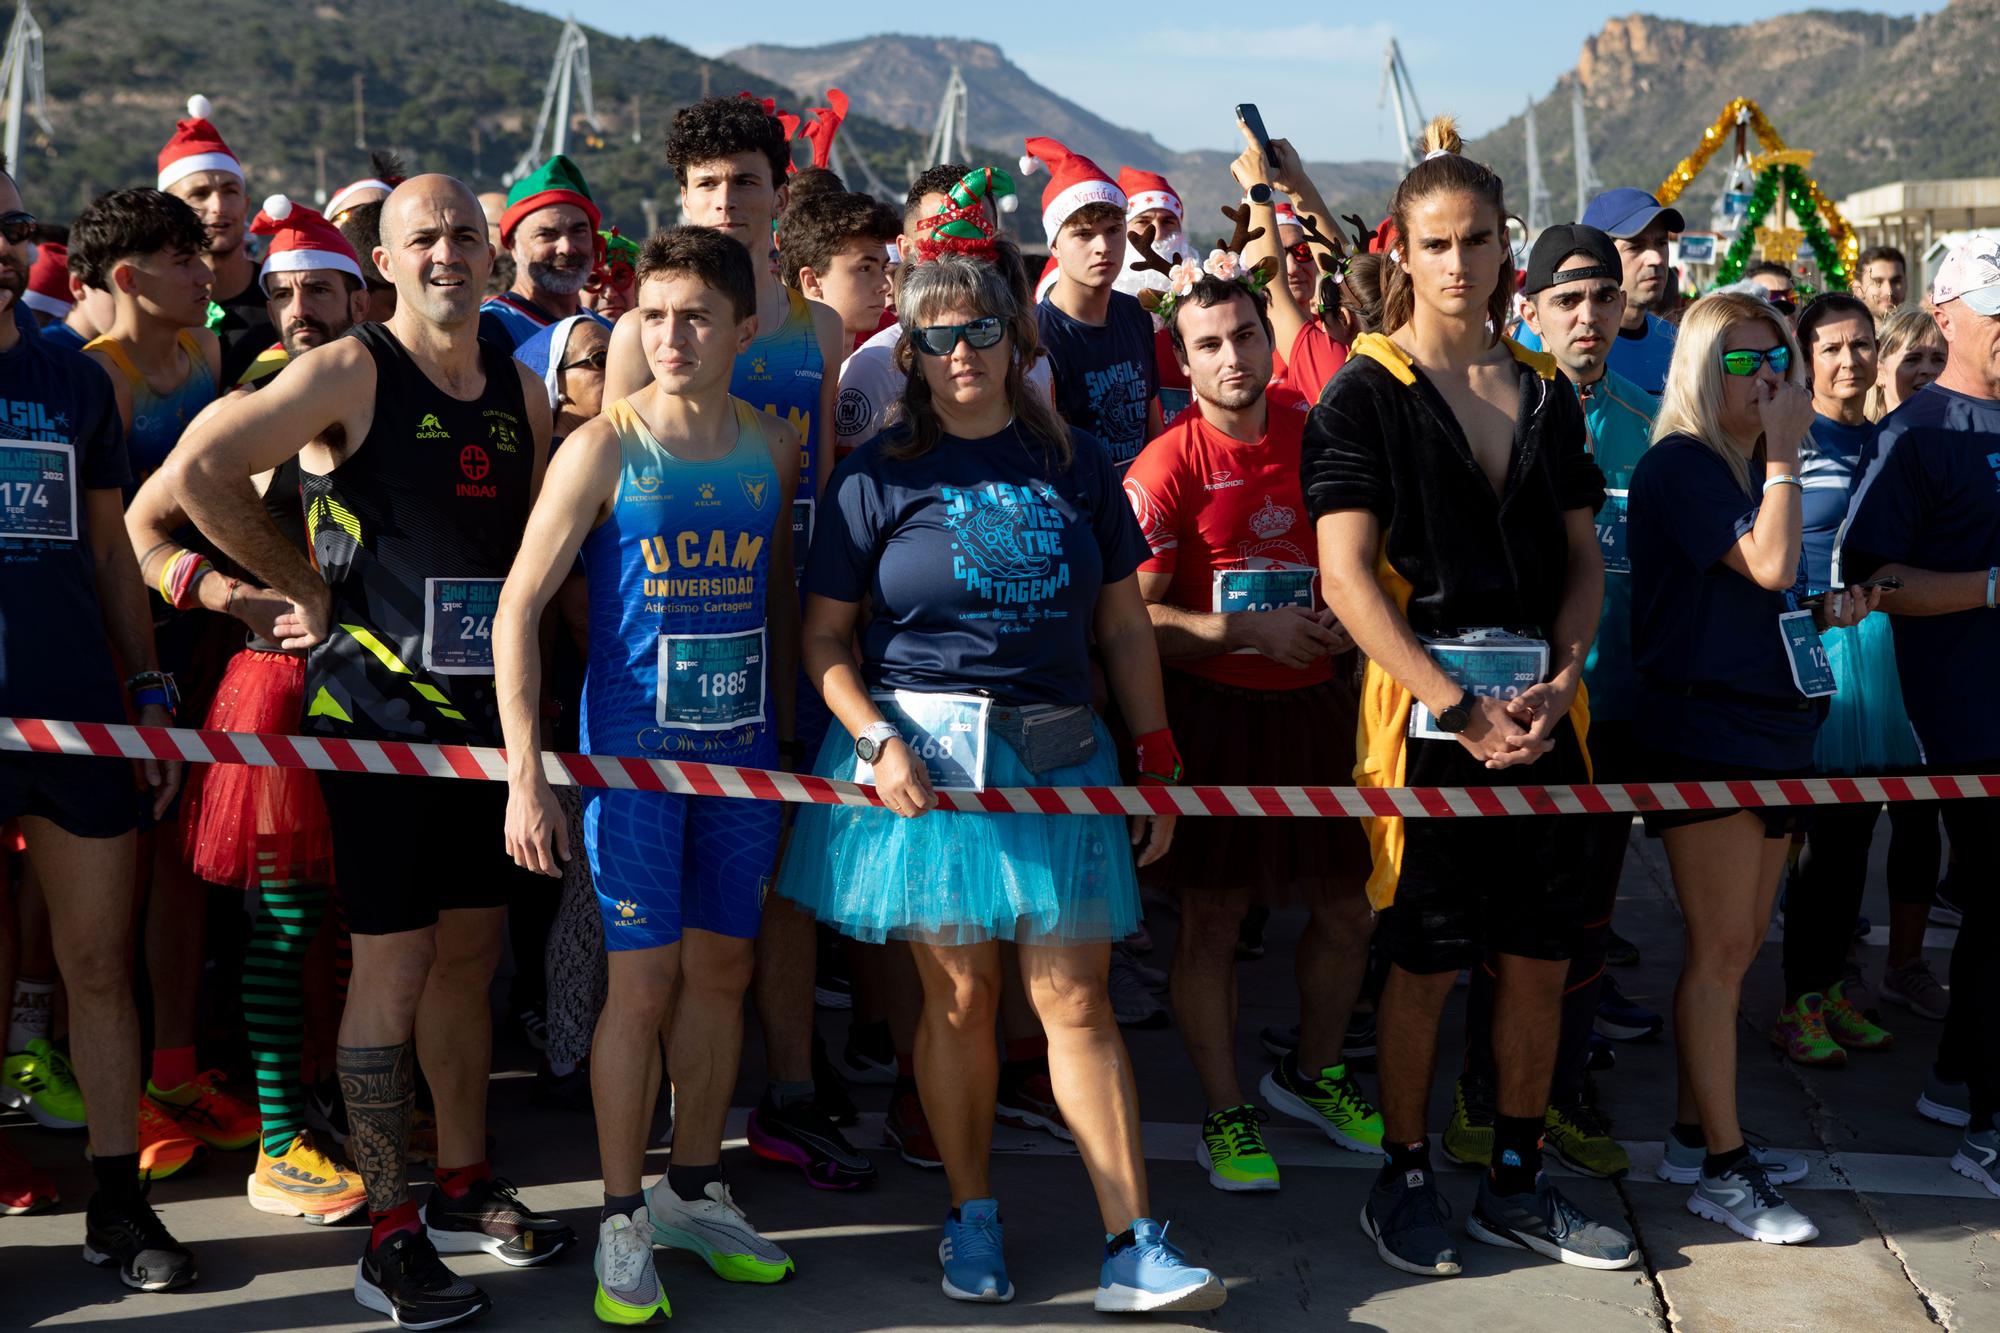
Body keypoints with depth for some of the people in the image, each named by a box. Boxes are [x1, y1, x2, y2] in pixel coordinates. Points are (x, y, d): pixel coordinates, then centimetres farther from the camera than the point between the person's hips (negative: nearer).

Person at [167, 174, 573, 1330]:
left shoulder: (522, 390, 11)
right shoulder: (351, 372, -9)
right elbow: (199, 470, -15)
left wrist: (523, 688, 10)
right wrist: (307, 586, -8)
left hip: (486, 704, 6)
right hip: (378, 705, -6)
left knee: (471, 950, 14)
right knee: (394, 962, -3)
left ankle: (463, 1187, 29)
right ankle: (390, 1237, 7)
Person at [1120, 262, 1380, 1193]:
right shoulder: (1167, 466, -11)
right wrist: (1253, 630, -20)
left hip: (1317, 701, 5)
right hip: (1214, 708, -4)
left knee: (1347, 906, 12)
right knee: (1211, 920, 3)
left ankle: (1311, 1074, 36)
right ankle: (1225, 1114, 19)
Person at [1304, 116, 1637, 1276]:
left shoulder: (1546, 391, 12)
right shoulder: (1367, 392, -3)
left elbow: (1584, 557, 12)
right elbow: (1348, 575, -11)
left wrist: (1562, 677, -5)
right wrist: (1457, 702, -17)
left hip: (1543, 707, 5)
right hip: (1427, 702, -4)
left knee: (1541, 957, 9)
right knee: (1428, 961, 2)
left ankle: (1517, 1181, 24)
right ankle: (1405, 1178, 20)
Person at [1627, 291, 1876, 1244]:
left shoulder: (1754, 469, 15)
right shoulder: (1679, 465, -11)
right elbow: (1769, 564, -24)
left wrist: (1826, 613, 7)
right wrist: (1785, 453, -16)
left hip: (1772, 725, 9)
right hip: (1702, 728, -9)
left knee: (1738, 945, 12)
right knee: (1720, 949, -7)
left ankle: (1697, 1129, 22)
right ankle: (1722, 1171, -1)